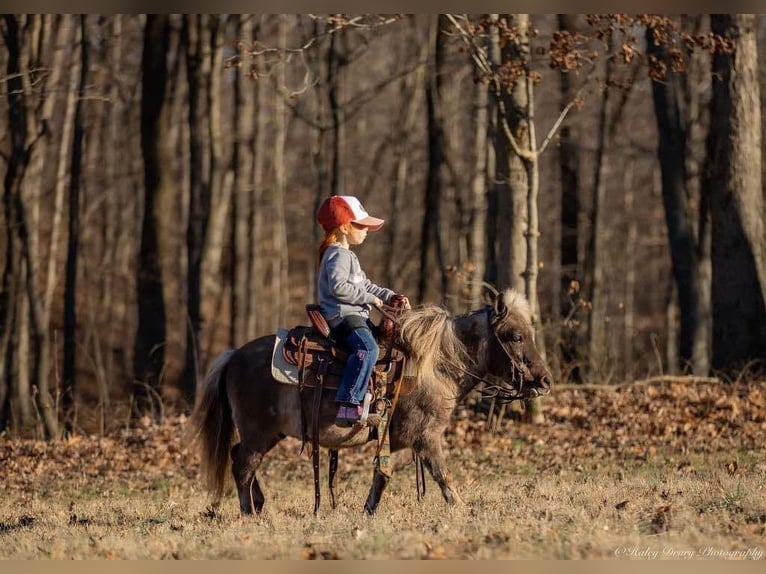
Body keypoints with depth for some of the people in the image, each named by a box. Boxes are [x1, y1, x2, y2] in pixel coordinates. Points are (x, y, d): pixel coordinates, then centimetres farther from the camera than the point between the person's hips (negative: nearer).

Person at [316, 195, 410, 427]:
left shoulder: (347, 255, 24)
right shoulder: (338, 255, -10)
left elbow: (366, 285, 27)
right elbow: (339, 287, -25)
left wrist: (390, 296, 13)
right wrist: (369, 298, -17)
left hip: (355, 316, 11)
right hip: (342, 315, -11)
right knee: (367, 348, -33)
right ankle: (348, 405, -43)